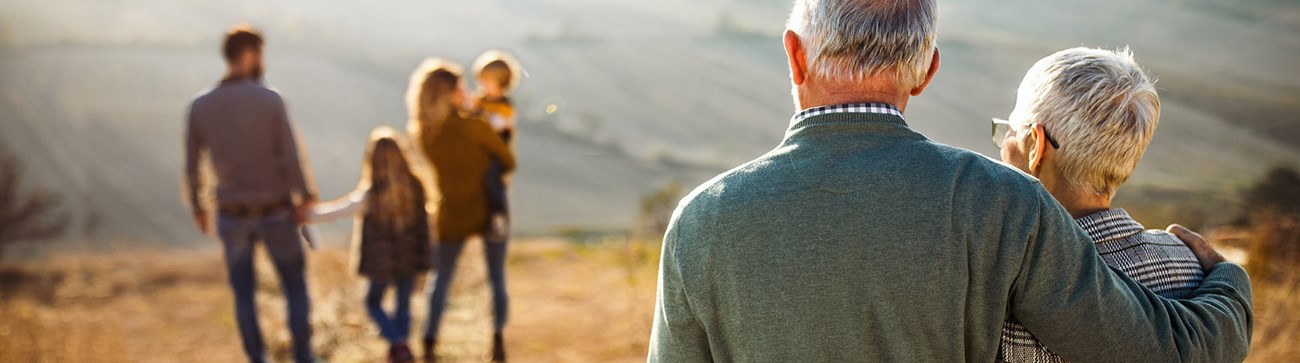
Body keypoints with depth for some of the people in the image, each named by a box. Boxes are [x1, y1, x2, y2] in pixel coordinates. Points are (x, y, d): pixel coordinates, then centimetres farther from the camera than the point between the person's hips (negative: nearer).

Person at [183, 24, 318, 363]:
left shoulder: (199, 106, -9)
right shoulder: (270, 99, -19)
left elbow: (191, 167, -2)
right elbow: (292, 160, -18)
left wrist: (197, 207, 16)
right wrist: (306, 196, 1)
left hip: (232, 214, 2)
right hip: (275, 213, -2)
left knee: (243, 292, 17)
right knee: (295, 287, 15)